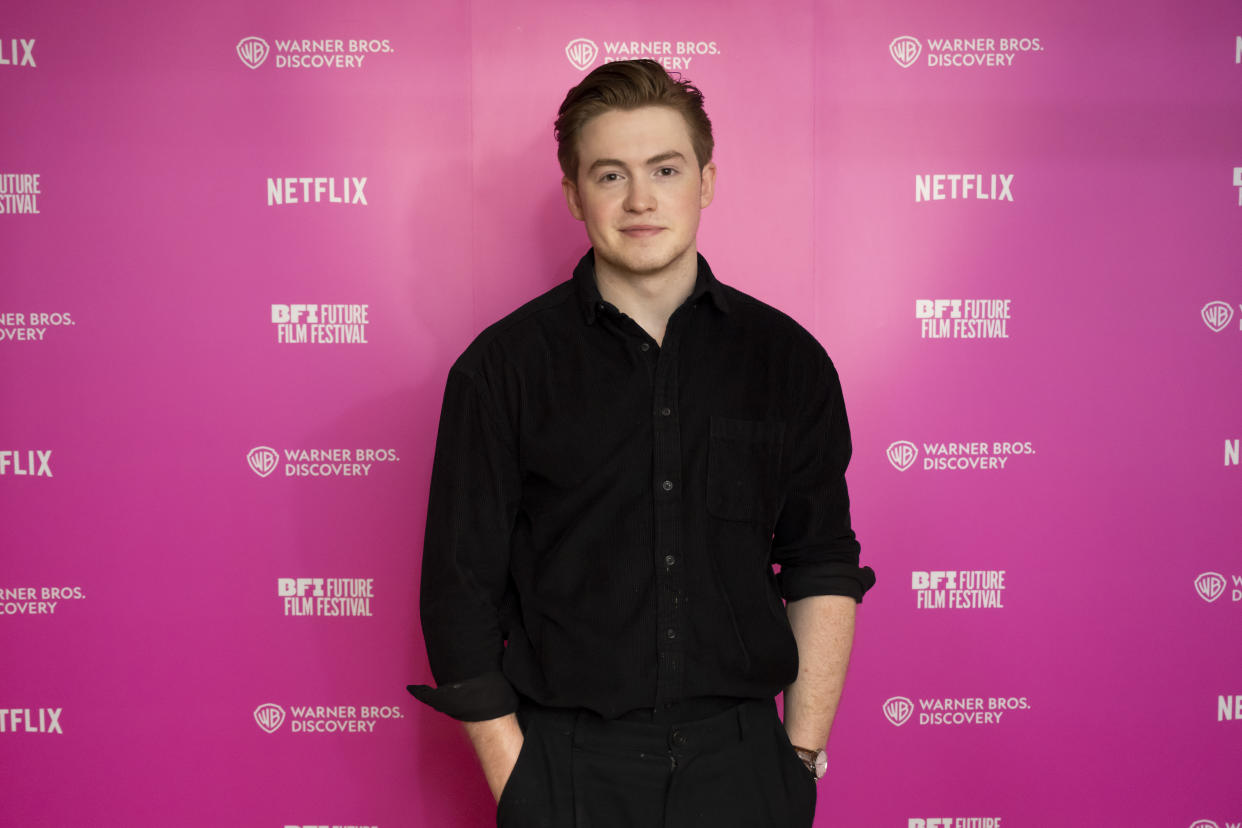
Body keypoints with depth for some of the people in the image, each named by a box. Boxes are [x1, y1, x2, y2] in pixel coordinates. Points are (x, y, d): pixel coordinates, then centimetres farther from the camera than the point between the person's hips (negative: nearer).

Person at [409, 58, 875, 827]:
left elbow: (824, 573, 6)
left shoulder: (788, 360, 2)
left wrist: (802, 756, 0)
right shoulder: (502, 367, -4)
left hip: (741, 762, 2)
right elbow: (461, 593, -3)